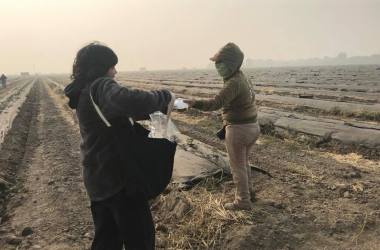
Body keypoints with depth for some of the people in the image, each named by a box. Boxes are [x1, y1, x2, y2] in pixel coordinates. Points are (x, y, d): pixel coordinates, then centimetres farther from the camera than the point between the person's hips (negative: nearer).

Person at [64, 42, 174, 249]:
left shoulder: (84, 93, 13)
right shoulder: (101, 87, -18)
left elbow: (120, 111, 15)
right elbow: (127, 101, -40)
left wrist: (159, 107, 2)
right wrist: (164, 97, -24)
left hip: (97, 178, 9)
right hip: (118, 176, -9)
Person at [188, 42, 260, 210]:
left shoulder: (234, 82, -22)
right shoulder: (243, 78, 8)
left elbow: (216, 103, -35)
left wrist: (195, 103, -45)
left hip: (238, 129, -10)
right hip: (252, 127, 10)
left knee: (237, 167, 7)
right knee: (244, 162, 25)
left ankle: (243, 201, 20)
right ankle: (248, 192, 41)